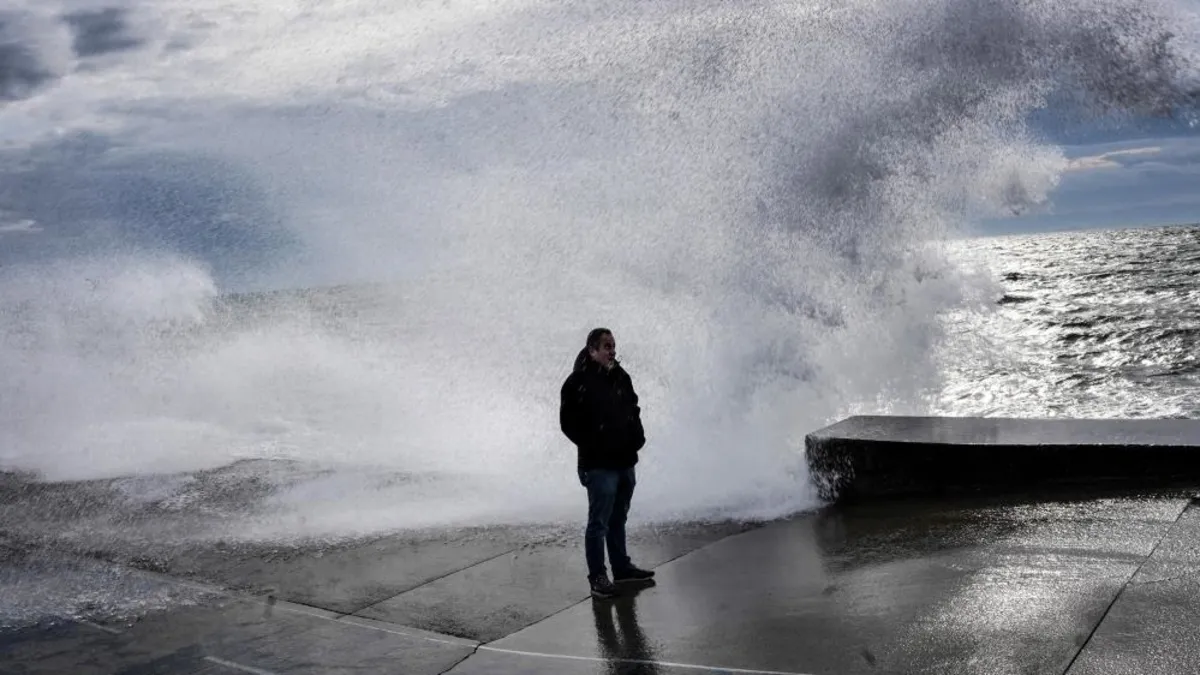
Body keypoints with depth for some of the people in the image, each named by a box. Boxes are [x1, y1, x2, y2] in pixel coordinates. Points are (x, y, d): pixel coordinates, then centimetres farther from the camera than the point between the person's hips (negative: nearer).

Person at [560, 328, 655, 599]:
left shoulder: (621, 377, 9)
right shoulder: (579, 381, -12)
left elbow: (634, 410, 21)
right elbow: (568, 422, -10)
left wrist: (637, 436, 8)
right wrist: (592, 445, -10)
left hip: (625, 461, 7)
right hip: (599, 465, -7)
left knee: (618, 518, 19)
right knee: (599, 522, -3)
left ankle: (621, 566, 30)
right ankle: (597, 577, 4)